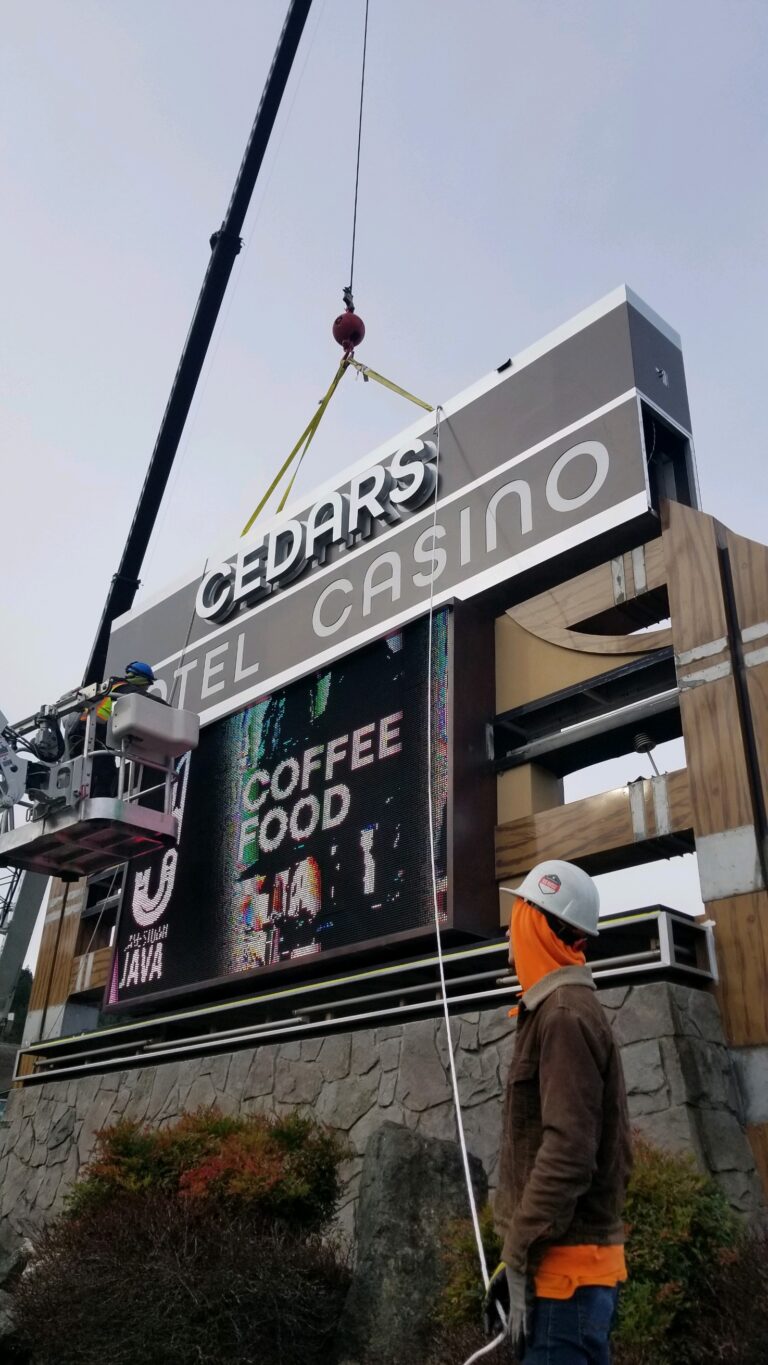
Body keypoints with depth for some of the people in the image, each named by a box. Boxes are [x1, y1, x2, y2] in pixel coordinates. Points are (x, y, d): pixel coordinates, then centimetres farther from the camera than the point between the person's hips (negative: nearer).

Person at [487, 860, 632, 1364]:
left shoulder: (565, 1016, -16)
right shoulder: (572, 1011, 15)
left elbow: (567, 1152, -25)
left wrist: (518, 1258, -19)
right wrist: (522, 1251, 19)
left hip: (563, 1268, -10)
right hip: (581, 1263, 10)